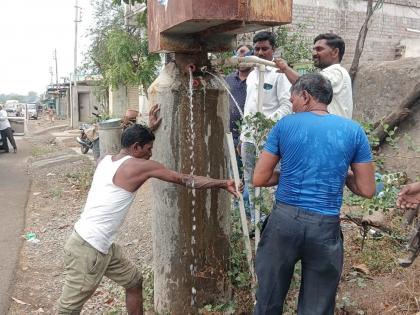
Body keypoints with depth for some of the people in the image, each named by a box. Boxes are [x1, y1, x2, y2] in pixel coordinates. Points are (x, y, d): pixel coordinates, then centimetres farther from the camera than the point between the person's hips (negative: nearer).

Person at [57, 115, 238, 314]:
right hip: (87, 249, -10)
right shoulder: (140, 166, -17)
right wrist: (224, 184, -4)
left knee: (133, 281, 20)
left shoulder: (107, 160, 5)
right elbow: (186, 180, -11)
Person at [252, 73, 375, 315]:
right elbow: (367, 190, 3)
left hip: (284, 220, 0)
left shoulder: (285, 125, 0)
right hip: (326, 227, 1)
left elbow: (259, 179, 1)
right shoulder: (353, 131, 2)